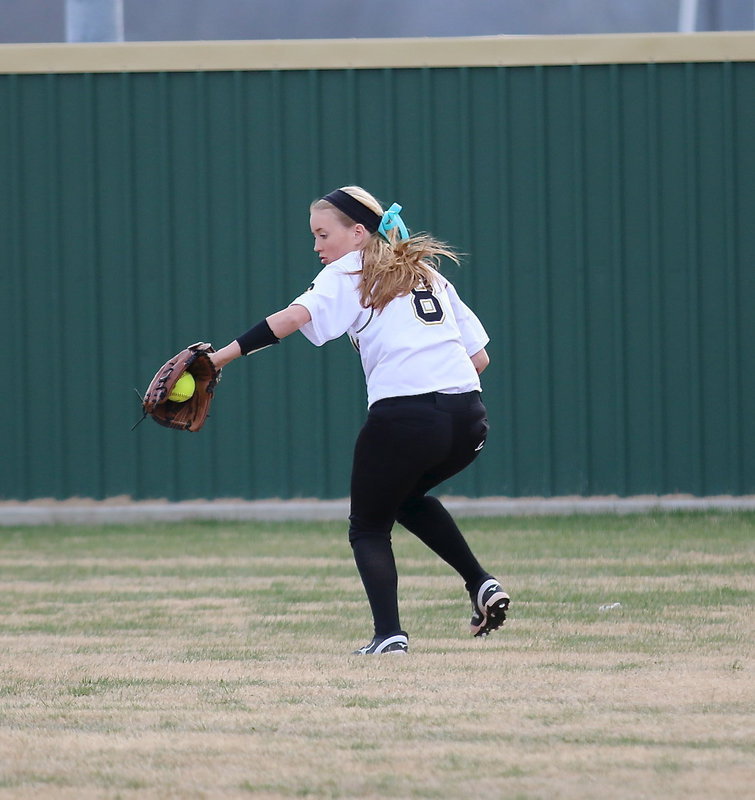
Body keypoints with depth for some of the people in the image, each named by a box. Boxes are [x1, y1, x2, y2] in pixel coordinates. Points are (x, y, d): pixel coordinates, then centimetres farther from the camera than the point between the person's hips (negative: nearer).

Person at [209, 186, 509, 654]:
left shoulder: (349, 273, 7)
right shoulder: (428, 274, 24)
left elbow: (295, 317, -12)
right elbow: (480, 357, 20)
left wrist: (223, 356, -17)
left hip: (402, 417, -6)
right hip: (469, 421, 6)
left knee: (368, 528, 12)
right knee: (410, 498, 33)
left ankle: (389, 634, -6)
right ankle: (482, 584, 19)